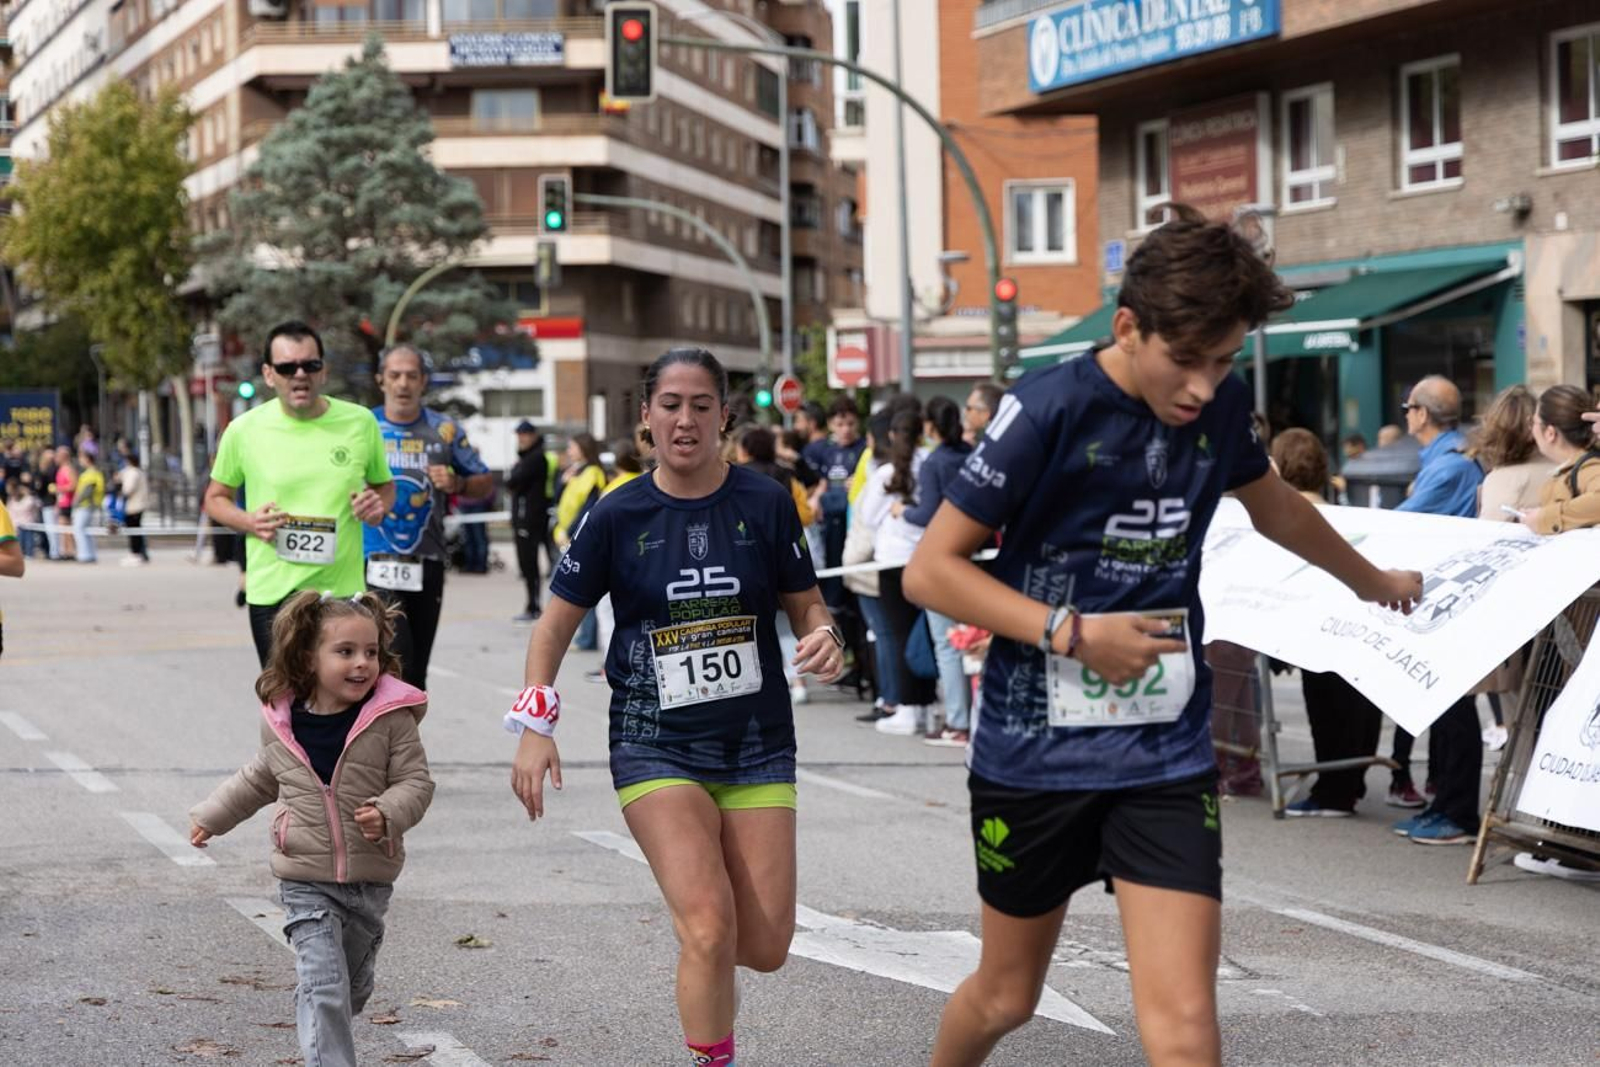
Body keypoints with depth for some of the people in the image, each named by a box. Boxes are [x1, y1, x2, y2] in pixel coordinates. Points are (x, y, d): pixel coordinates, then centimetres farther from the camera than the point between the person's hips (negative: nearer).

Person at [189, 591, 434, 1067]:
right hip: (306, 881, -1)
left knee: (353, 987, 18)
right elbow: (260, 778, 17)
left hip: (370, 880, 1)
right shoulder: (280, 722, -2)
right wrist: (211, 816, 25)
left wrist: (388, 814, -29)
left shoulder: (390, 717, -11)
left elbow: (416, 781, -9)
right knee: (324, 987, -12)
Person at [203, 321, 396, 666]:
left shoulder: (360, 422, 2)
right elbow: (215, 498, 12)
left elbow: (384, 485, 18)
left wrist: (379, 505, -6)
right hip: (273, 595, -1)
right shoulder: (244, 431, -1)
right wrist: (250, 522, -9)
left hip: (344, 590, 1)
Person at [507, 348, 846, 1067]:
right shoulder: (618, 516, -3)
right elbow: (557, 621, 4)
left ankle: (698, 956, 35)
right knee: (709, 928, -18)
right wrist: (535, 726, -4)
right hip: (655, 744, -2)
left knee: (766, 946, 1)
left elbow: (806, 606, 8)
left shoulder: (766, 503, -1)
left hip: (756, 742, 2)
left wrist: (824, 639, -15)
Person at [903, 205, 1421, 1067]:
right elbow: (930, 570, -15)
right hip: (1034, 753, -3)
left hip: (1167, 758, 3)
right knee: (1006, 996, 15)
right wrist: (1072, 632, -24)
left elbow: (1272, 504, 23)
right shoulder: (1049, 409, -17)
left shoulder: (1221, 408, -1)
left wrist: (1371, 581, 39)